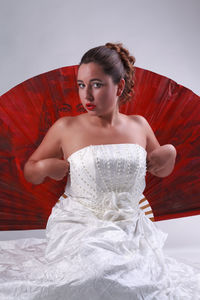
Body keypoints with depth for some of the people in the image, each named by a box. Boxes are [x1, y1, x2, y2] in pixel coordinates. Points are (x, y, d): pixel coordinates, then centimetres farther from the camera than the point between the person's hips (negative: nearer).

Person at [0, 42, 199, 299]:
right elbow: (30, 172, 12)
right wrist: (46, 166, -9)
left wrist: (170, 152, 4)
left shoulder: (139, 125, 8)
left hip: (130, 229, 3)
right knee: (98, 272, -30)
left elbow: (161, 171, 25)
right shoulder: (66, 128, -1)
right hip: (79, 228, -2)